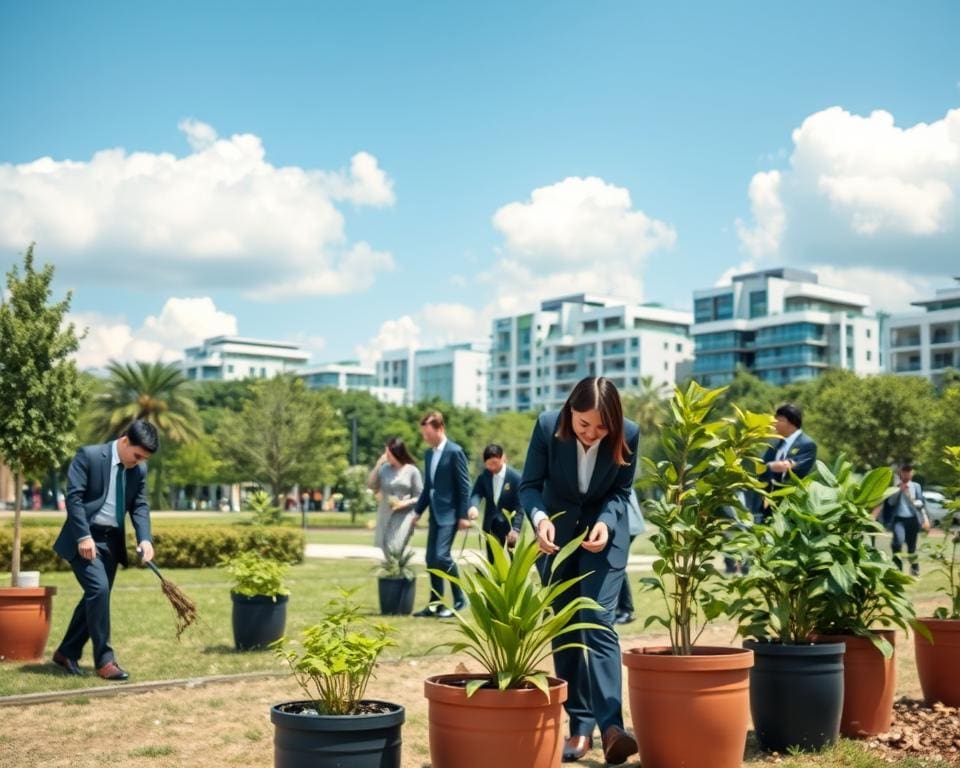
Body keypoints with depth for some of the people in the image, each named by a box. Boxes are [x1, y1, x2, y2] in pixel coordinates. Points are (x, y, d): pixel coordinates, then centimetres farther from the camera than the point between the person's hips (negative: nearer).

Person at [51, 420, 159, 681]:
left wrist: (145, 539, -10)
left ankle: (66, 653, 27)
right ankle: (104, 660, -11)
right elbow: (73, 496, -15)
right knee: (98, 589, -19)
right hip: (84, 539, -7)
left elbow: (139, 506, 6)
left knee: (95, 596, 10)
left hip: (112, 541, 7)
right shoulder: (89, 455, -12)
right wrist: (84, 536, -22)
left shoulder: (139, 469, 6)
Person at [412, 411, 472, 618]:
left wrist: (463, 515, -15)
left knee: (442, 555, -15)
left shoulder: (455, 452, -11)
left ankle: (459, 600, -1)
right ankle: (436, 604, 15)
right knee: (431, 558, 7)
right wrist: (417, 511, 16)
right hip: (435, 513, 8)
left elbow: (464, 486, -12)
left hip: (450, 513, -8)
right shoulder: (429, 453, 12)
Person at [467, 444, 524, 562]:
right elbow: (476, 493, -12)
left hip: (507, 526, -4)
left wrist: (516, 528, -22)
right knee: (492, 560, 9)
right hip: (490, 526, 4)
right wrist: (473, 506, -36)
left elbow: (520, 506, -13)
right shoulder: (483, 476, 1)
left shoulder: (515, 477, -11)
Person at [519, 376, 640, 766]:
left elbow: (620, 492, -7)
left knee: (597, 621, -16)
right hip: (557, 534, 2)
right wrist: (539, 517, -34)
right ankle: (580, 728, 11)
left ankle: (610, 727, -20)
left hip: (605, 534, -2)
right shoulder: (547, 426, -21)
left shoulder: (628, 435, -20)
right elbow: (530, 484, -14)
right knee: (564, 629, 3)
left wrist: (605, 523, -27)